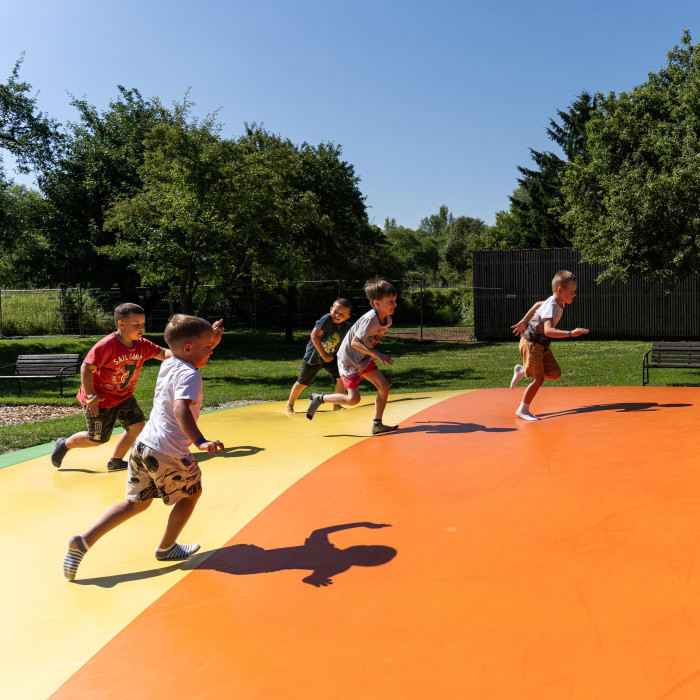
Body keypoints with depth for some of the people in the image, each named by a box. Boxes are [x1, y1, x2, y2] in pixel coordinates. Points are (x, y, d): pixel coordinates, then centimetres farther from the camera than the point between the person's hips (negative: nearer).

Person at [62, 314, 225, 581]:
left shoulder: (168, 364, 12)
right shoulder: (190, 375, -15)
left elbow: (193, 358, 35)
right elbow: (181, 409, -32)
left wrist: (210, 339, 24)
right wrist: (200, 441, -43)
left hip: (142, 446, 8)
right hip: (169, 453, -8)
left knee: (136, 502, 19)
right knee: (191, 492, 18)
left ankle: (85, 540, 7)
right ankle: (166, 547, 30)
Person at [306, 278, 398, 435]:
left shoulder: (387, 320, -1)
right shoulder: (370, 319, -28)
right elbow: (355, 342, -28)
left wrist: (375, 355, 10)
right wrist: (376, 354, -33)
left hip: (364, 358, 8)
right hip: (348, 359, -8)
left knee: (384, 387, -2)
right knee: (353, 399, -9)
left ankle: (377, 425, 8)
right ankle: (319, 399, 11)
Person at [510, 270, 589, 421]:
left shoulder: (558, 303, 3)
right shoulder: (551, 307, -25)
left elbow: (537, 305, 21)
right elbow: (548, 330, -40)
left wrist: (524, 321, 26)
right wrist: (570, 333, -47)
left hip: (542, 345, 9)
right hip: (531, 344, -9)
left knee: (555, 373, 3)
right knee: (539, 379, -7)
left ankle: (522, 371, 18)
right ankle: (522, 410, 8)